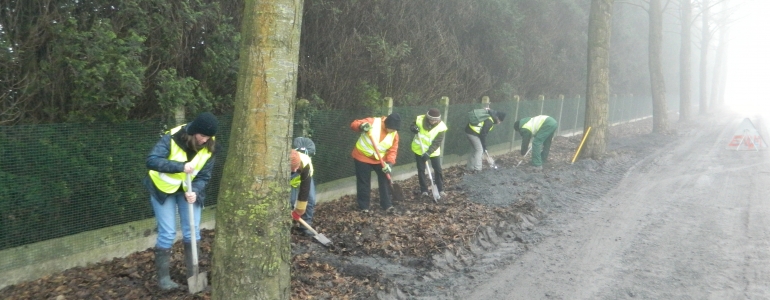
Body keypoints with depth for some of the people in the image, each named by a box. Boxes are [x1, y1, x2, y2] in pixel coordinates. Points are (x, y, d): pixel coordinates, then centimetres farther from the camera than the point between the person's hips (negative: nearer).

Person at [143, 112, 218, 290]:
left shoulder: (209, 146, -15)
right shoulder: (172, 138, -28)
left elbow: (204, 175, -10)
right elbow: (152, 160, -37)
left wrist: (195, 191, -29)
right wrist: (181, 166, -47)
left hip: (189, 190, 4)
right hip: (164, 188, -4)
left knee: (192, 231, 2)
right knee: (167, 233, -5)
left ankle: (193, 274, 15)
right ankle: (163, 277, 9)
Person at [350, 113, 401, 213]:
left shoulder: (394, 134, -7)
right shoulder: (372, 122, -18)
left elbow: (393, 150, -7)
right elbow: (354, 124, -20)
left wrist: (389, 163, -23)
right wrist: (362, 126, -43)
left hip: (380, 160, 4)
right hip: (362, 157, -4)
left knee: (385, 181, 4)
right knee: (364, 183, 3)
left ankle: (387, 205, 15)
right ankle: (364, 206, 14)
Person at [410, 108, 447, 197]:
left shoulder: (440, 127, -21)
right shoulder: (420, 120, -18)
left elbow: (437, 143, -23)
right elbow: (412, 126, 1)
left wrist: (428, 153, -33)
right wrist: (413, 128, -25)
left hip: (433, 151, -1)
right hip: (419, 149, 1)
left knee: (438, 169, 2)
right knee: (421, 170, 5)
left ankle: (440, 189, 18)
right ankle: (424, 190, 17)